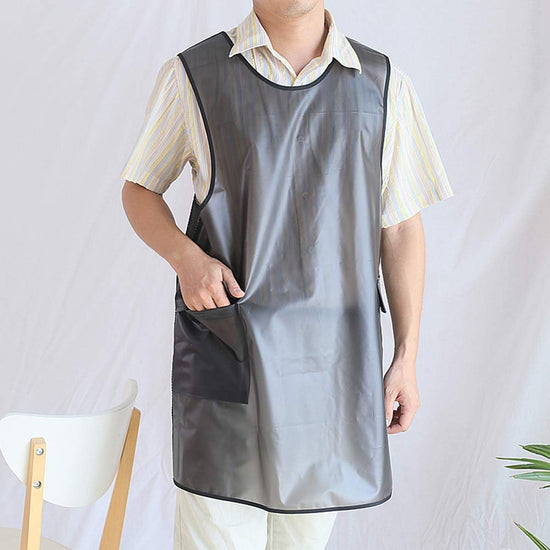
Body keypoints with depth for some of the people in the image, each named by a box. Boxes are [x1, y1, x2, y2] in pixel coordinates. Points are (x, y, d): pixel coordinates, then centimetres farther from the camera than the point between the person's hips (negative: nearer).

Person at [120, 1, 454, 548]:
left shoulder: (382, 83, 8)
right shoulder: (192, 76, 3)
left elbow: (401, 230, 9)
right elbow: (138, 189, 13)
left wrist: (406, 358, 6)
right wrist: (186, 257, -8)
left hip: (336, 357, 2)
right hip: (226, 349, -2)